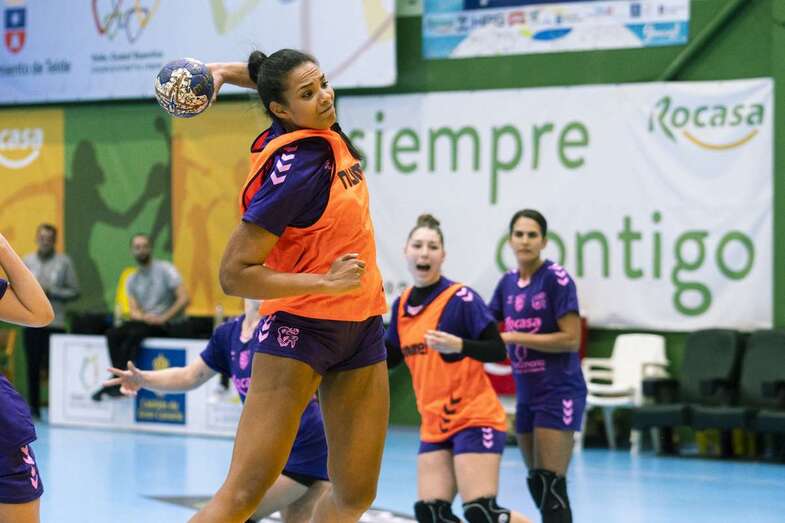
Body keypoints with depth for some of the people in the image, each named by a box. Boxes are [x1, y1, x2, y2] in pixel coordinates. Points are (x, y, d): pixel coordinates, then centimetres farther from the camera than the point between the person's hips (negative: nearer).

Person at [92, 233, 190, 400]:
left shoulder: (165, 269, -4)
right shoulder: (132, 280, 12)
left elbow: (184, 299, -12)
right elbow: (134, 311, 5)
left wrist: (163, 318, -20)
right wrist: (145, 317, -19)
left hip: (170, 326, -5)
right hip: (146, 323, 5)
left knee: (135, 334, -31)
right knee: (113, 334, -20)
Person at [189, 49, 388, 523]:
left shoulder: (325, 132, 3)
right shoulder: (293, 170, -20)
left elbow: (286, 76, 26)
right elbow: (234, 274, -18)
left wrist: (227, 71, 11)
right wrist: (324, 283, -22)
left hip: (362, 328, 8)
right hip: (301, 328, -8)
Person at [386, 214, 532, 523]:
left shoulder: (461, 298, -12)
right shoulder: (401, 305, 8)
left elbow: (498, 350, -16)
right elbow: (388, 358, 19)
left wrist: (459, 345, -31)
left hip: (475, 419, -7)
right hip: (435, 426, 7)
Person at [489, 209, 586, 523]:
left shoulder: (556, 279, -11)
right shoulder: (508, 282, 8)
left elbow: (571, 339, -17)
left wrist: (514, 337, -18)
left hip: (558, 394, -7)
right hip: (526, 393, 7)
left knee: (550, 484, -11)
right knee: (536, 483, 11)